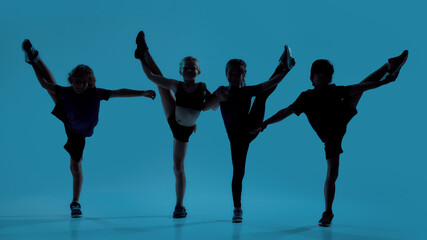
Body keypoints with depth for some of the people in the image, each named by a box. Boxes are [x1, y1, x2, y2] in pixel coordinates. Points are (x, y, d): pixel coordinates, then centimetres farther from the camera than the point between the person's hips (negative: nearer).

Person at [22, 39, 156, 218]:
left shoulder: (95, 93, -33)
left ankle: (75, 204, 12)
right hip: (66, 119, 2)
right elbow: (46, 84, -13)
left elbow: (120, 92, -33)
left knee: (75, 167, 1)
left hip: (78, 132, -2)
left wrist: (142, 93, -36)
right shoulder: (67, 92, -27)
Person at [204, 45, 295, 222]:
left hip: (251, 128, 0)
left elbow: (267, 85, -9)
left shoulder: (248, 90, 6)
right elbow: (206, 107, -4)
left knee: (261, 96, -14)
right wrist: (218, 98, -23)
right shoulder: (222, 91, 9)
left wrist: (283, 73, -23)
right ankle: (237, 209, 3)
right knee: (238, 171, -6)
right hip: (236, 135, 0)